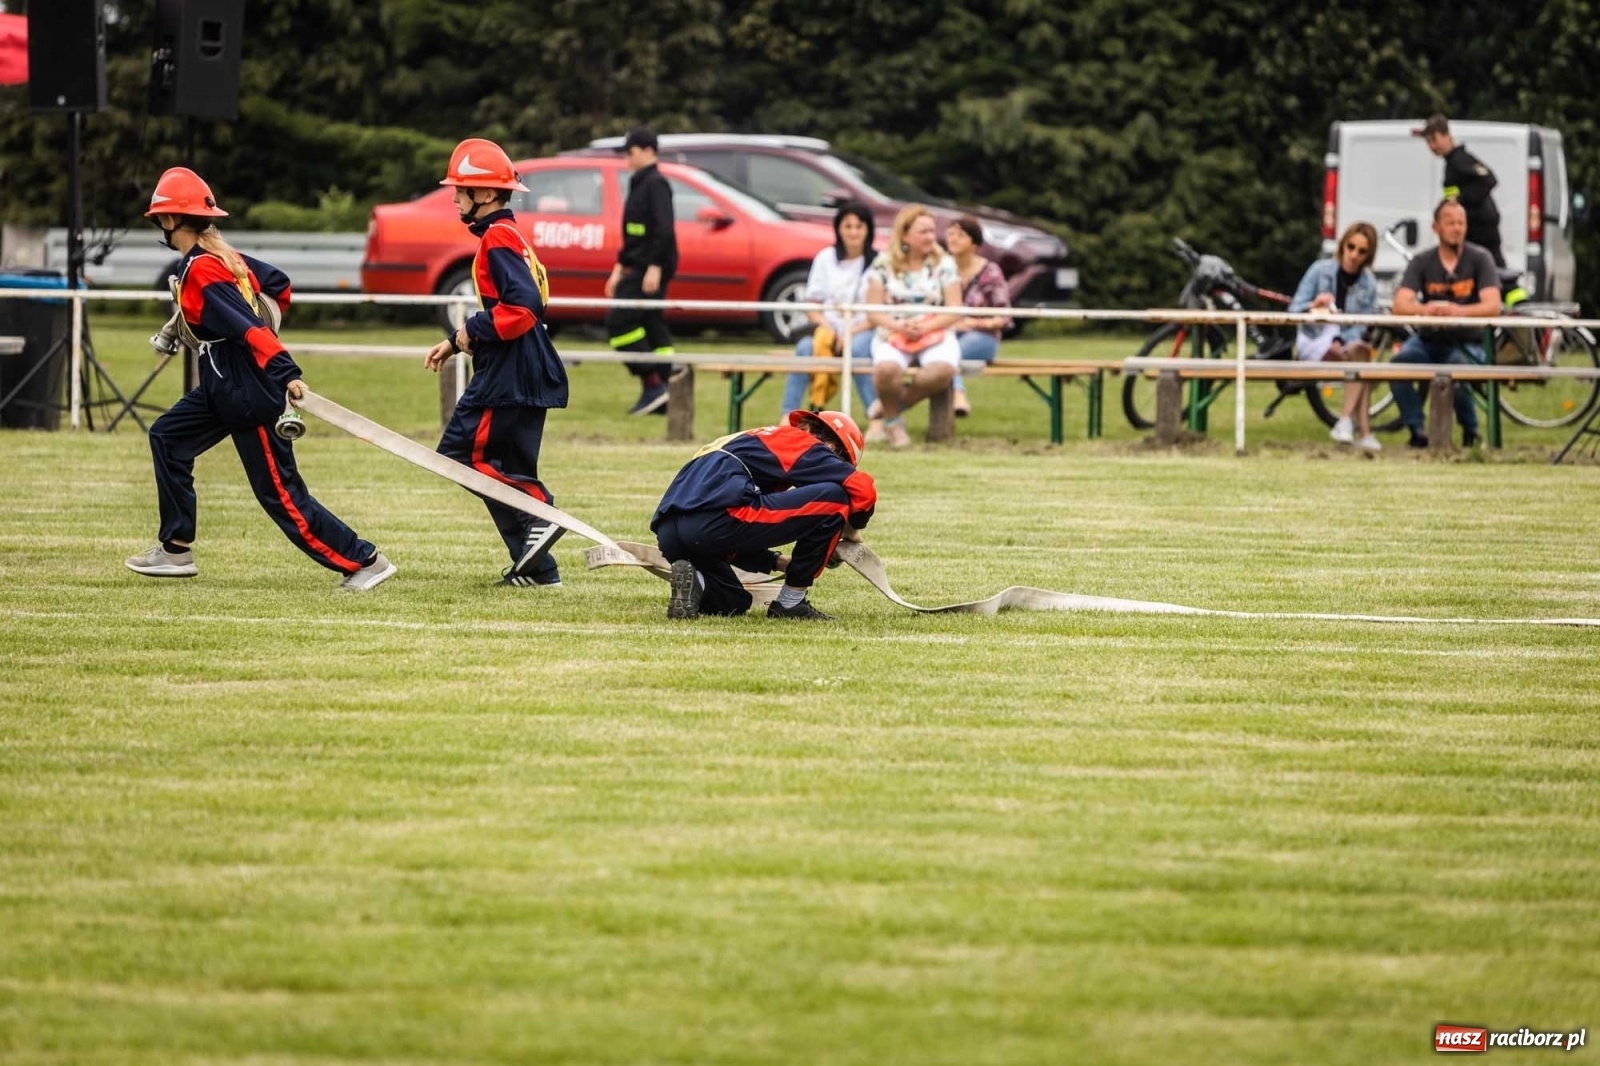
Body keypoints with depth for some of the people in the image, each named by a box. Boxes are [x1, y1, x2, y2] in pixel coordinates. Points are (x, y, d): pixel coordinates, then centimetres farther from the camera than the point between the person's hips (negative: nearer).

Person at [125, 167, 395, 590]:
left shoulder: (200, 271, -20)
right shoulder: (226, 257, 8)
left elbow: (249, 326, -27)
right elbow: (277, 284, 18)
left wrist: (286, 374, -33)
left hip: (248, 396, -10)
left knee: (280, 493, -6)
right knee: (167, 438, 17)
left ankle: (364, 562, -4)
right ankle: (176, 550, 22)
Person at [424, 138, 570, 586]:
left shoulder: (499, 238, -13)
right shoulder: (505, 235, 19)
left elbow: (524, 305, -25)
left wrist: (475, 331, -16)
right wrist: (455, 343, 20)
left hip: (510, 376, -11)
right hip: (524, 375, 11)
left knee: (461, 451, -10)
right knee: (511, 468, 12)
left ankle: (538, 516, -15)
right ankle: (536, 566, 11)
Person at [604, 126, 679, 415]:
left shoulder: (656, 185, -11)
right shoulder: (640, 185, 19)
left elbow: (664, 229, -21)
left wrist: (654, 267, -25)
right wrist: (620, 268, 23)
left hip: (649, 270, -10)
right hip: (637, 268, 10)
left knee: (619, 322, -13)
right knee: (653, 327, 8)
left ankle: (653, 385, -15)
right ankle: (664, 397, 9)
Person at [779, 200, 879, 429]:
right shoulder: (825, 258, 11)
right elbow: (812, 304, 10)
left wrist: (852, 332, -16)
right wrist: (827, 328, -9)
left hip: (863, 331, -2)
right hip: (829, 327, 2)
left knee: (857, 348, -37)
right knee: (806, 348, -30)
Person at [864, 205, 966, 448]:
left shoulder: (944, 264, 6)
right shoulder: (884, 264, 4)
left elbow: (955, 312, 0)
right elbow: (873, 313, 1)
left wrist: (924, 327, -17)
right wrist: (899, 326, -19)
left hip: (935, 335, 1)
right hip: (892, 336, -1)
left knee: (943, 370, -36)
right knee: (886, 369, -38)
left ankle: (898, 402, -6)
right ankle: (893, 419, -5)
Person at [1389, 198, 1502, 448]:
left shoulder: (1479, 259, -5)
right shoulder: (1422, 263, -1)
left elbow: (1492, 306, -18)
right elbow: (1400, 305, -14)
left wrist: (1459, 311, -39)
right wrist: (1425, 309, -39)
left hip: (1466, 342, -2)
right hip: (1428, 340, 2)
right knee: (1400, 363, -29)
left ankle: (1471, 433, -6)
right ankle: (1417, 431, -16)